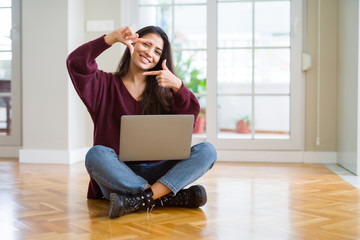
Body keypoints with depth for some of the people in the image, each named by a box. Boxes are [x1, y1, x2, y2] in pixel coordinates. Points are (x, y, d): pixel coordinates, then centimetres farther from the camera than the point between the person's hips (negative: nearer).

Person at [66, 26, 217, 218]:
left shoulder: (163, 91, 15)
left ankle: (138, 201, -35)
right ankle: (169, 197, -32)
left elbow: (189, 116, -1)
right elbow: (76, 63, -8)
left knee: (207, 151, -20)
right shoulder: (106, 85, 9)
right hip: (115, 176, -2)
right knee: (96, 155, -34)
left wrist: (177, 86, -16)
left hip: (155, 173, 2)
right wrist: (113, 37, -12)